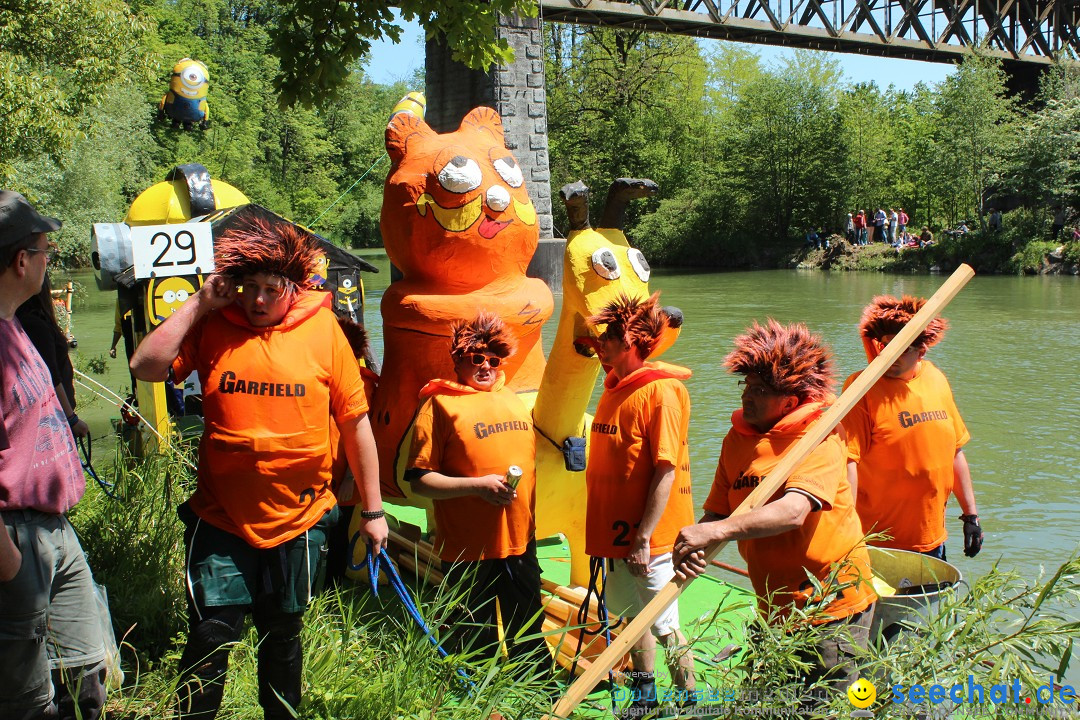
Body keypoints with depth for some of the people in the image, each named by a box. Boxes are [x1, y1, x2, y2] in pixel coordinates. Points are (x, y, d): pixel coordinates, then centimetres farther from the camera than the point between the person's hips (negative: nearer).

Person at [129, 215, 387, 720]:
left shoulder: (322, 329, -3)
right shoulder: (212, 326, -3)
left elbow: (355, 422, 1)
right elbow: (145, 367, -16)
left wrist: (372, 510, 3)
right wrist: (199, 303, -14)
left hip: (299, 519, 1)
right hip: (221, 520, -1)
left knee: (284, 636, 17)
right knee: (211, 636, -3)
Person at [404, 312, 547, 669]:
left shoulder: (513, 400, 13)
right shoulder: (440, 404, -5)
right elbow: (420, 480, -10)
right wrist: (477, 486, -20)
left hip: (521, 542, 6)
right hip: (470, 549, -5)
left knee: (530, 641, 16)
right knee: (477, 646, 5)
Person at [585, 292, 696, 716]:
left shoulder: (662, 391, -16)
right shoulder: (615, 387, 10)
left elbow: (665, 471, -20)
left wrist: (643, 538, -22)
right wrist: (603, 531, 14)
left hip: (649, 538, -8)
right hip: (616, 532, 8)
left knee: (664, 625, 0)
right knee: (633, 618, 19)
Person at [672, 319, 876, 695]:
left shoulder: (819, 440, -16)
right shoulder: (737, 439, 5)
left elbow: (793, 511, -32)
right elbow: (716, 510, 4)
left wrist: (718, 531, -43)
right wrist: (692, 544, -18)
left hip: (832, 604, -6)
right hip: (775, 607, 7)